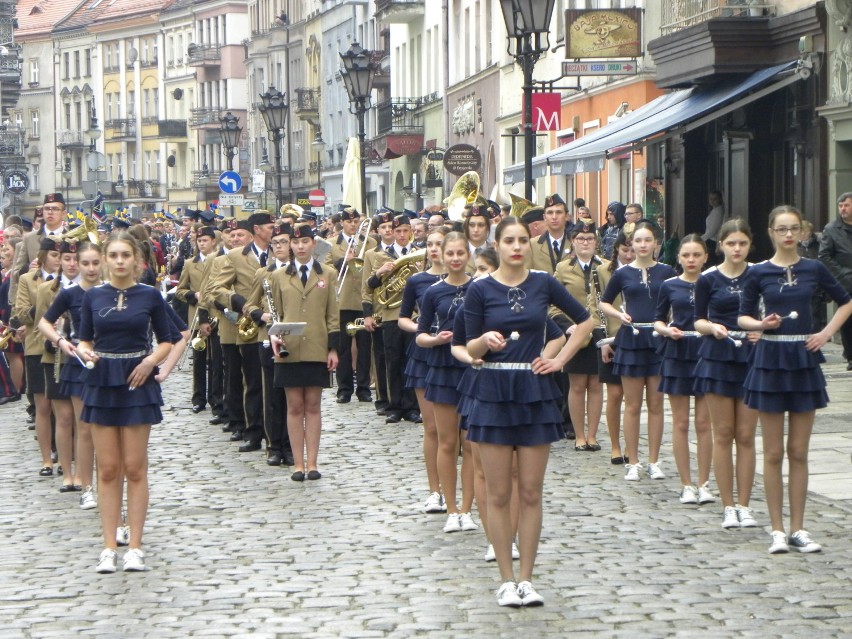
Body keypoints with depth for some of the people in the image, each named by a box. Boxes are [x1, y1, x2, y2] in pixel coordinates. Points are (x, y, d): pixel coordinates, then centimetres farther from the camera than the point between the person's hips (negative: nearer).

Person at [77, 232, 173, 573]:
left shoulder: (150, 296, 0)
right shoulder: (93, 296, 4)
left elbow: (166, 341, 6)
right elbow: (84, 340, 8)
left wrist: (152, 360, -13)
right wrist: (85, 353, -14)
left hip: (137, 382, -1)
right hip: (101, 382, 1)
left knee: (134, 468, 1)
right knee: (108, 469, 3)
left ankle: (135, 546, 6)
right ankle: (109, 547, 6)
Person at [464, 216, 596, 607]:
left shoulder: (543, 284, 3)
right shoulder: (480, 290, -1)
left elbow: (585, 321, 14)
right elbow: (471, 348, -2)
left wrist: (561, 359, 5)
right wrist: (487, 340, -23)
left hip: (535, 392, 2)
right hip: (493, 392, -1)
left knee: (531, 493, 3)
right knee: (499, 493, 1)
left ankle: (526, 578, 10)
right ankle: (507, 579, 8)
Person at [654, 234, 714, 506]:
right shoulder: (670, 286, 4)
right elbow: (658, 320, 11)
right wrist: (667, 330, -9)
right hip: (677, 355, 1)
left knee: (704, 423, 2)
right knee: (681, 423, 4)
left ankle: (703, 483, 9)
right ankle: (686, 484, 10)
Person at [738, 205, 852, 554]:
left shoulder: (814, 269, 3)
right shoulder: (759, 273, -1)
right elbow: (743, 316, 4)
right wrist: (762, 323, -16)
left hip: (804, 359, 1)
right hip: (770, 359, -1)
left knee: (799, 452, 4)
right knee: (774, 453, 1)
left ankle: (797, 529, 10)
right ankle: (777, 530, 7)